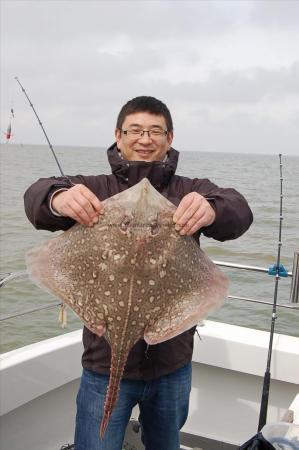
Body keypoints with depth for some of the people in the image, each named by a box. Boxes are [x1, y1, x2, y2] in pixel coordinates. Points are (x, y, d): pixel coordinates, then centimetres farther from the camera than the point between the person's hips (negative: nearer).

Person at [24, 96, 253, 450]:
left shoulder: (190, 193, 0)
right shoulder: (95, 189, -2)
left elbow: (239, 212, -16)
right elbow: (36, 194, -17)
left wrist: (212, 210, -40)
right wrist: (58, 199, -41)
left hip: (173, 363, 2)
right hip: (106, 361, -1)